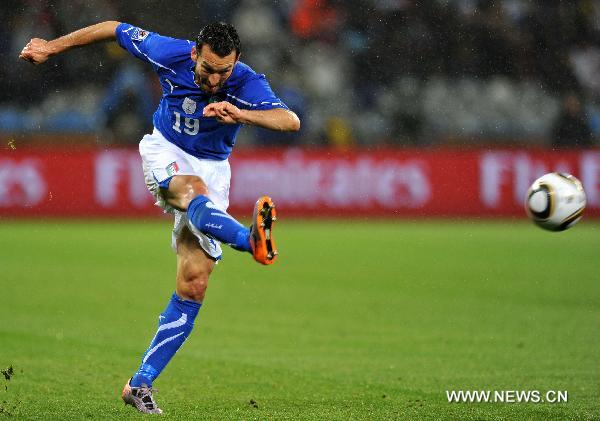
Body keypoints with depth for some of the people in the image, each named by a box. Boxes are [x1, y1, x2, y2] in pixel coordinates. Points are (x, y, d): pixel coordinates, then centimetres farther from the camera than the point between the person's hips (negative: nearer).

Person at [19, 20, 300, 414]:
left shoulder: (247, 84, -22)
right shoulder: (170, 54, -19)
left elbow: (291, 121, -38)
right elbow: (115, 28, -4)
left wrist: (241, 114, -54)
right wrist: (51, 47, 5)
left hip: (212, 167, 1)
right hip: (166, 151, -1)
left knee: (193, 285, -7)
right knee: (194, 194, -39)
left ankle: (141, 384, 0)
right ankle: (252, 240, -72)